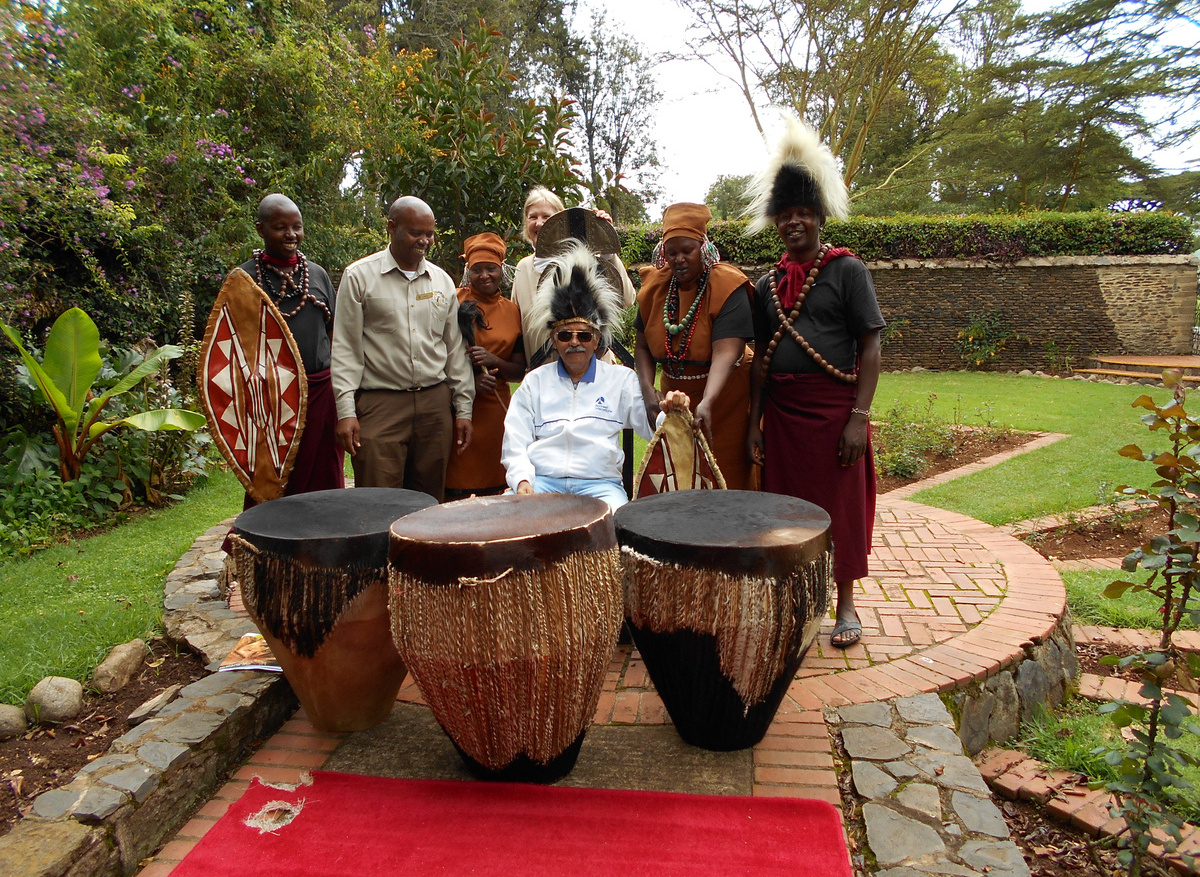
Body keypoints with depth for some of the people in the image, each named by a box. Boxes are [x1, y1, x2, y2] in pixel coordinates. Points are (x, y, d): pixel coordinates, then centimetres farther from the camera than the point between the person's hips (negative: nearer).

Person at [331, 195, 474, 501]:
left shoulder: (442, 281, 14)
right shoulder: (359, 277, 2)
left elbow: (455, 348, 15)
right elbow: (346, 349, 0)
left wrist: (463, 408, 11)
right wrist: (345, 411, -8)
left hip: (436, 404, 4)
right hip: (380, 404, -3)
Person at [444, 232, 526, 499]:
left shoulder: (513, 312, 9)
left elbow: (520, 371, 9)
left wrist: (493, 361, -10)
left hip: (494, 410, 3)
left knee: (492, 494, 6)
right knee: (452, 491, -3)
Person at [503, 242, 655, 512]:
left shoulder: (621, 378, 14)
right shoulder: (535, 381, 16)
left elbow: (651, 428, 5)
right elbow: (515, 441, 10)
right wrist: (522, 480, -9)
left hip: (599, 482, -1)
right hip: (542, 480, 1)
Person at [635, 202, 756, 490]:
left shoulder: (727, 287, -15)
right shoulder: (655, 286, 1)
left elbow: (726, 352, -27)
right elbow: (643, 346, 4)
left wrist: (707, 403, -41)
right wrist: (648, 390, -12)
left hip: (724, 401, -4)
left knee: (725, 482, -1)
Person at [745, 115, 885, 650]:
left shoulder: (846, 270, -2)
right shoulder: (769, 285, 12)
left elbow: (870, 347, -7)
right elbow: (762, 358, 12)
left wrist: (859, 416, -15)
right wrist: (754, 422, 6)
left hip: (835, 406, -4)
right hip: (782, 410, 4)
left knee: (841, 505, 3)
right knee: (787, 502, 8)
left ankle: (845, 605, 19)